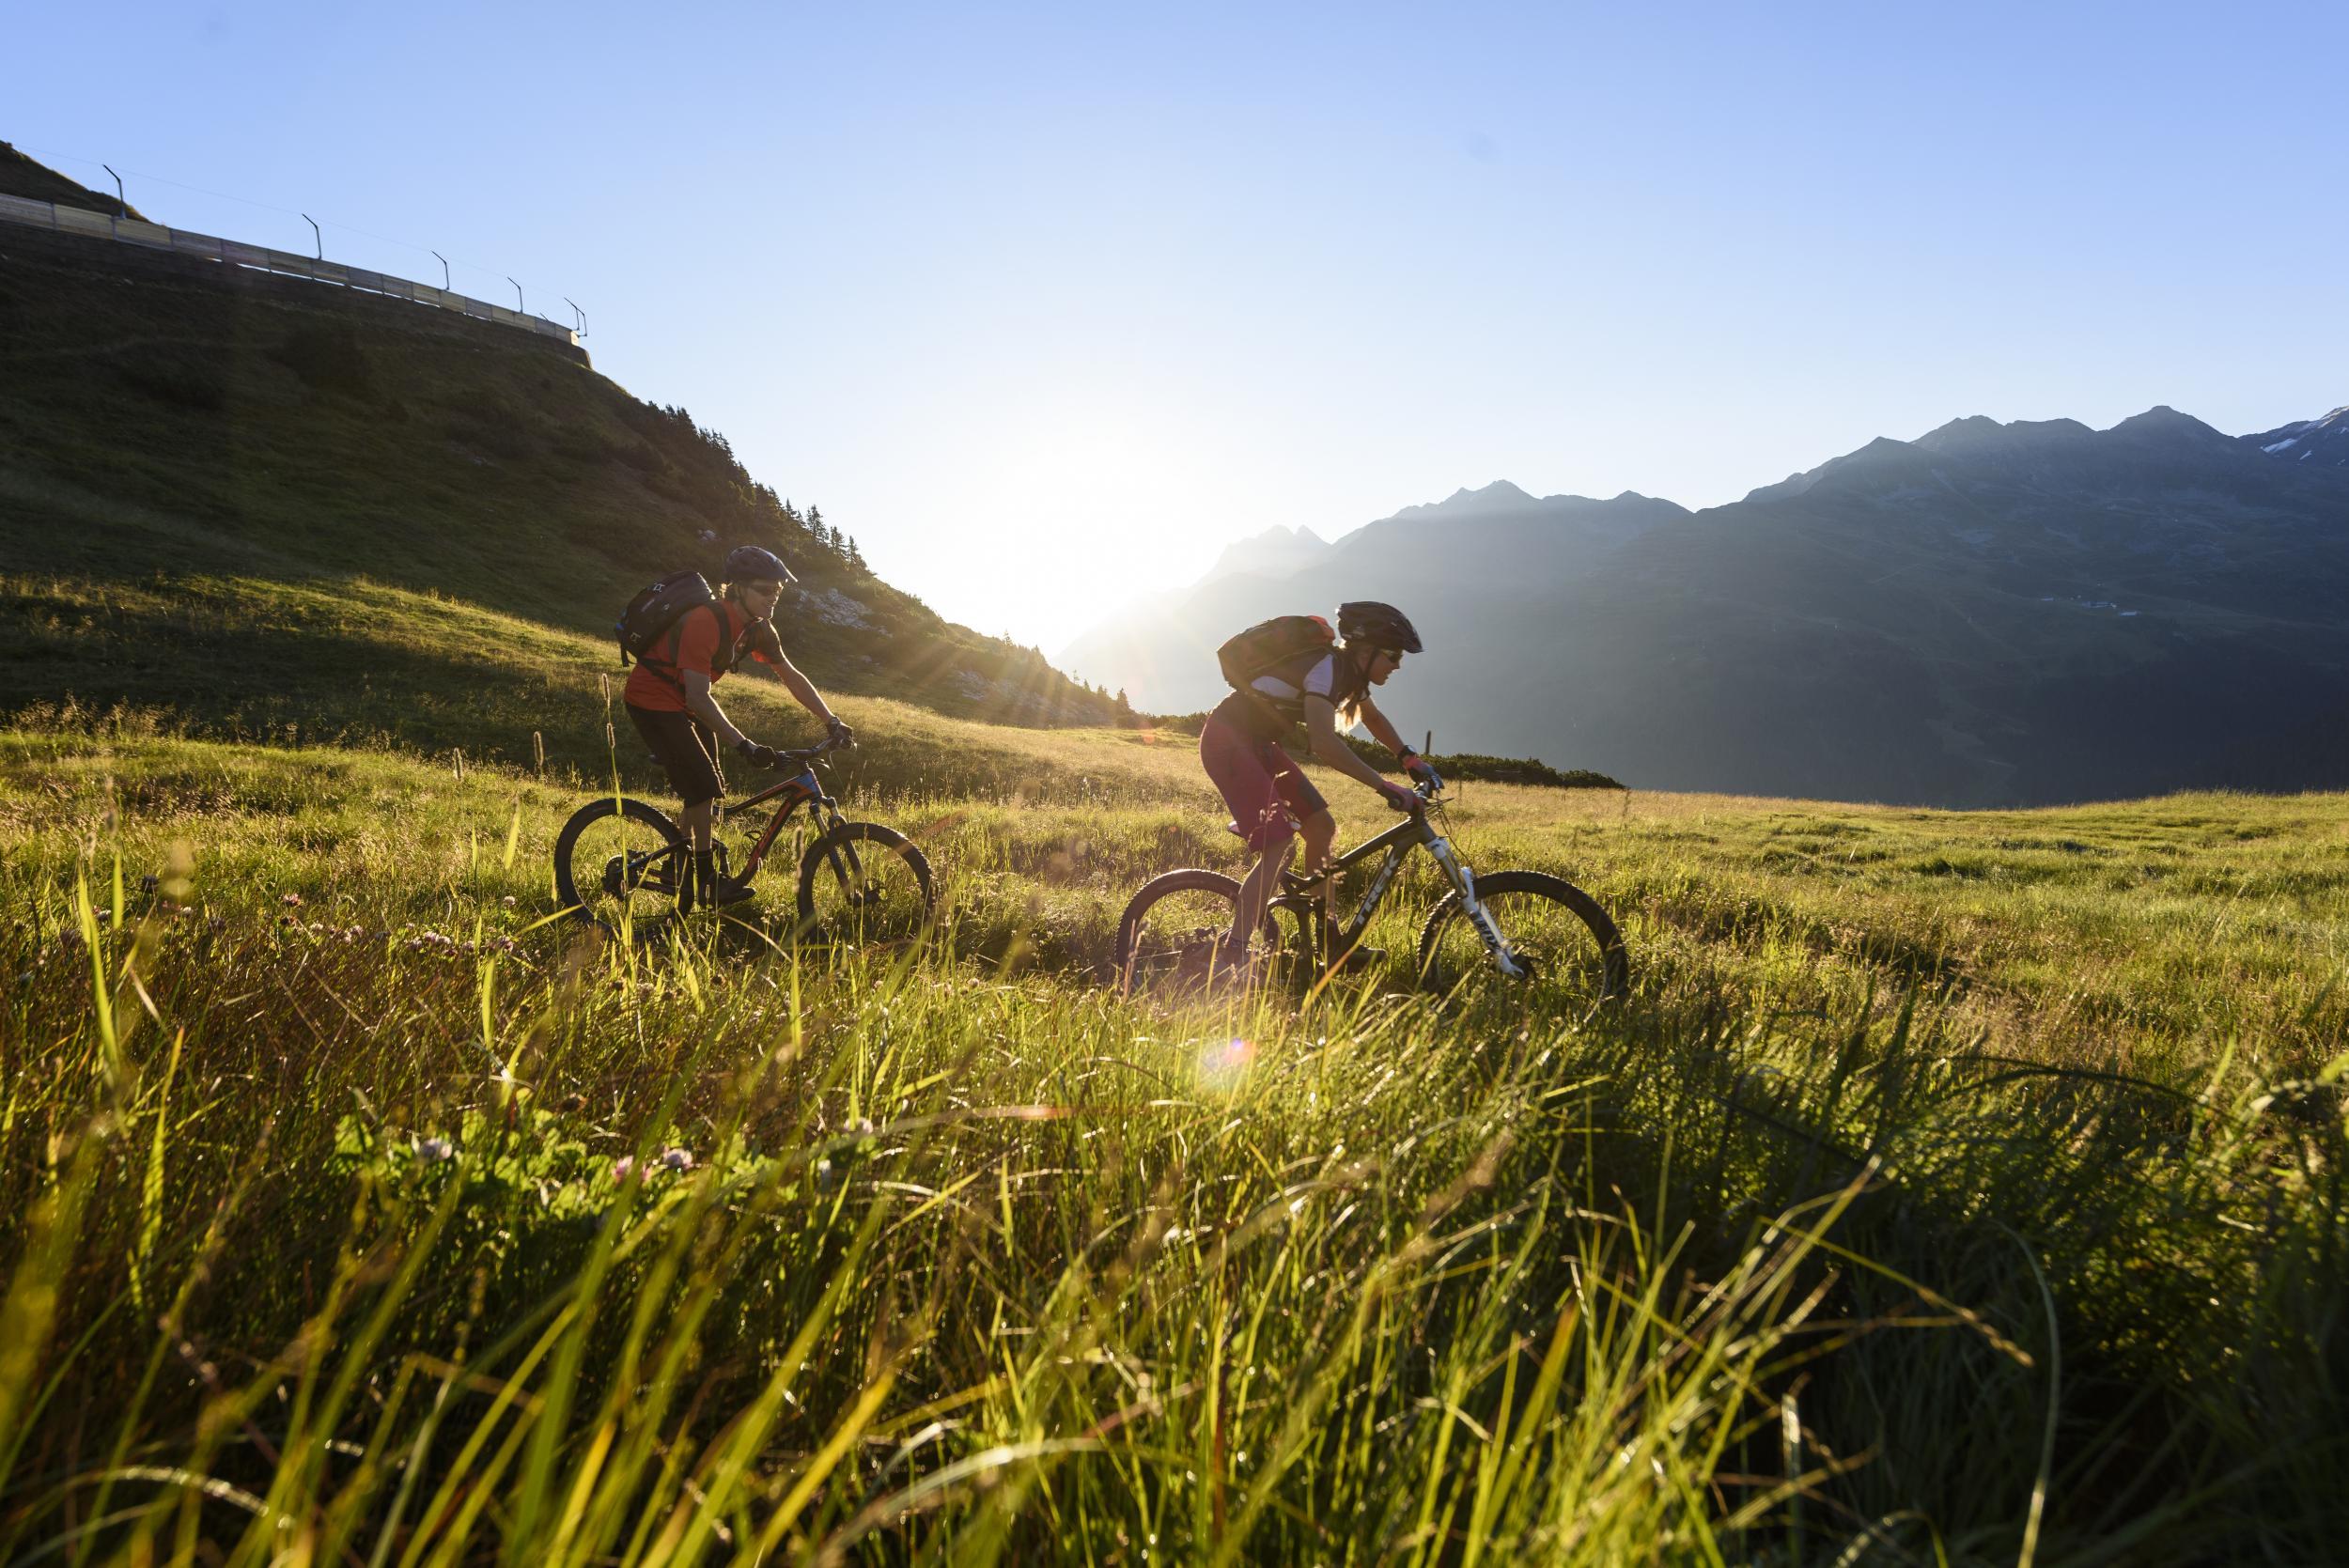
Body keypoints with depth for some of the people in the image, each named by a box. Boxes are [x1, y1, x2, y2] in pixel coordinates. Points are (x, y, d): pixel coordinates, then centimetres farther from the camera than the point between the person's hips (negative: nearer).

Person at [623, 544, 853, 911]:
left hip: (685, 701, 8)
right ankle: (706, 883, -5)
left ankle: (684, 881, 18)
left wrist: (832, 722, -5)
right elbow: (698, 697, -37)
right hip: (653, 700, -8)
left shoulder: (757, 628, -5)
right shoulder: (705, 622, -32)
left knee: (706, 790, 7)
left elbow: (791, 676, 3)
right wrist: (743, 745, -43)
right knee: (703, 787, -16)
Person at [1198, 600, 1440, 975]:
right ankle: (1232, 959, -21)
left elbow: (1374, 718, 26)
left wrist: (1409, 758, 12)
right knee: (1279, 846, -19)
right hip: (1228, 739, -10)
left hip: (1257, 743, 10)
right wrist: (1384, 786, -35)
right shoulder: (1326, 666, -24)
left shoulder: (1349, 670, 6)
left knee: (1321, 826, 9)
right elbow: (1324, 742, -36)